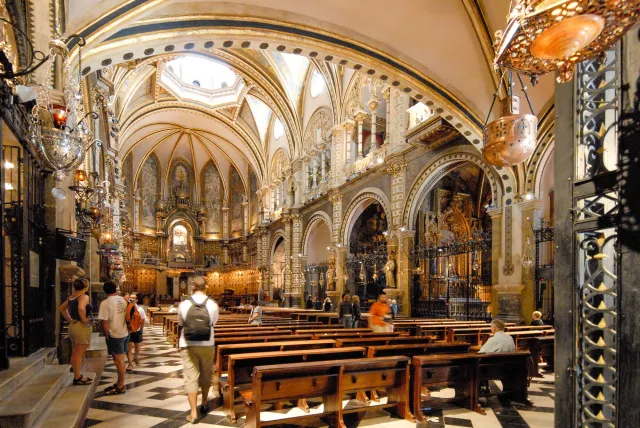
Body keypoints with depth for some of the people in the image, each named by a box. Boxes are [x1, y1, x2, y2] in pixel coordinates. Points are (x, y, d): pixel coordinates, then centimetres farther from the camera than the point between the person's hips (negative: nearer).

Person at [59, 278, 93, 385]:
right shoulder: (84, 297, -16)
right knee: (79, 353, -3)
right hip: (82, 327, -9)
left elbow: (62, 308, 23)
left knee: (75, 353, 15)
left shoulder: (71, 297, 11)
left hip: (73, 326, 9)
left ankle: (77, 375, 25)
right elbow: (81, 308, -34)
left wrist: (69, 319, 20)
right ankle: (78, 378, 3)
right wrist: (84, 319, -21)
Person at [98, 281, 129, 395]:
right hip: (125, 333, 7)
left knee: (119, 360, 1)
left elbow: (105, 322, -17)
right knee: (120, 359, 17)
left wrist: (107, 335, -6)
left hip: (115, 335, -7)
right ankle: (120, 383, 28)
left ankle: (120, 387, 11)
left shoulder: (105, 303, -16)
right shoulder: (123, 300, 3)